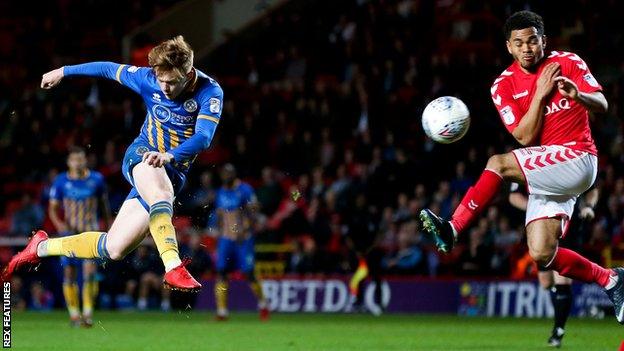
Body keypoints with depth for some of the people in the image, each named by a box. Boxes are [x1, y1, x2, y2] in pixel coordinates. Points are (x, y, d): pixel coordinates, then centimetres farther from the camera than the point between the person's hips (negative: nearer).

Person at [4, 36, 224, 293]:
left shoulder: (210, 92, -17)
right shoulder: (148, 79, -9)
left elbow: (204, 137, -31)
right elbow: (109, 69, 9)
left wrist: (169, 156, -50)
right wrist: (63, 72, 20)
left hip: (174, 172, 1)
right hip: (141, 157, -1)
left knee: (113, 249, -4)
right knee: (160, 193, -40)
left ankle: (42, 247, 15)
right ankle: (173, 268, -50)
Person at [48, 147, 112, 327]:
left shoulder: (96, 179, 1)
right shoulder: (60, 182, 0)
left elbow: (104, 204, 13)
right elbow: (53, 208, 3)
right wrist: (59, 224, -15)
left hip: (91, 232, -1)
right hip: (69, 232, 1)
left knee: (90, 270, -16)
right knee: (70, 273, 1)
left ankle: (88, 312, -12)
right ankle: (74, 313, 13)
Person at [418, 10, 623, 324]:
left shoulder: (567, 63, 0)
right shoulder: (504, 86, 5)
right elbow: (525, 138, -3)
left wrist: (578, 95, -27)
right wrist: (540, 94, -12)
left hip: (578, 159, -5)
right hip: (545, 174, 5)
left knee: (498, 164, -25)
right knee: (541, 254, -7)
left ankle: (451, 230, -20)